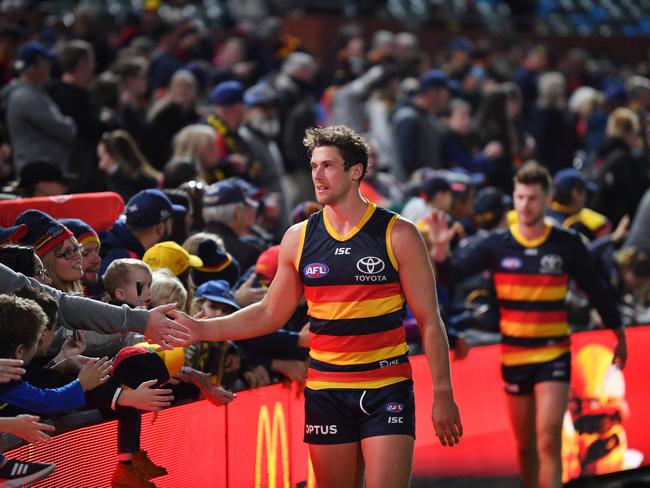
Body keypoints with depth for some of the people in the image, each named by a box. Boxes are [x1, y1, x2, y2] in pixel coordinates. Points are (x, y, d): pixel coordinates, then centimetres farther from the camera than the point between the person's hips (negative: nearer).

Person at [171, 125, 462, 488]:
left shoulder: (398, 235, -3)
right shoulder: (299, 239, 6)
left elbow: (429, 321, -2)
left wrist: (443, 394, -6)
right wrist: (200, 329, 4)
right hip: (325, 389, 3)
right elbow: (271, 314, 14)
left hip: (387, 389, -3)